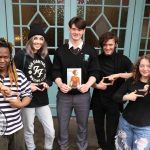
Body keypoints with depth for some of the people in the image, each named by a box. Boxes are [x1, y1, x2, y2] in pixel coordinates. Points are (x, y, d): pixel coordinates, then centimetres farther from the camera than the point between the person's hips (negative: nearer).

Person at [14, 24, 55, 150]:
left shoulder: (45, 57, 6)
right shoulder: (21, 56, -9)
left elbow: (50, 74, 16)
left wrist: (47, 83, -3)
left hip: (42, 99, 4)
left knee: (51, 131, 8)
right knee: (29, 131, 14)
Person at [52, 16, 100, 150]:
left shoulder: (90, 51, -1)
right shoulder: (60, 50, 1)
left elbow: (94, 72, -2)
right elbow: (56, 72, 0)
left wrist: (88, 85, -20)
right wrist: (60, 84, -19)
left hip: (83, 95, 0)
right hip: (64, 95, 1)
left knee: (83, 125, 17)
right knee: (62, 125, 16)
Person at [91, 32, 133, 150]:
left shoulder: (122, 59, -5)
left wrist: (118, 75, -22)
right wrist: (97, 85, -15)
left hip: (114, 100, -2)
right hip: (98, 100, 2)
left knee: (111, 129, 6)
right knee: (99, 126, 18)